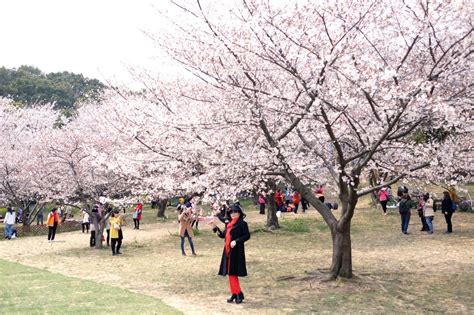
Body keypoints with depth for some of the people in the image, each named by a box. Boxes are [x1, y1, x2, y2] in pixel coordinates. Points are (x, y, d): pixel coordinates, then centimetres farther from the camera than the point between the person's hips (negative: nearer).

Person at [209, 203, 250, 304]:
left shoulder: (242, 224, -7)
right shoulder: (228, 224, 14)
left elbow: (247, 235, -11)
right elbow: (223, 235, 17)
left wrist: (236, 241, -19)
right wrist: (215, 228, 8)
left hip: (236, 251, -7)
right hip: (228, 251, 7)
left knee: (233, 272, -9)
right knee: (230, 273, 9)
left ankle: (238, 294, -1)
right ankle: (234, 293, 17)